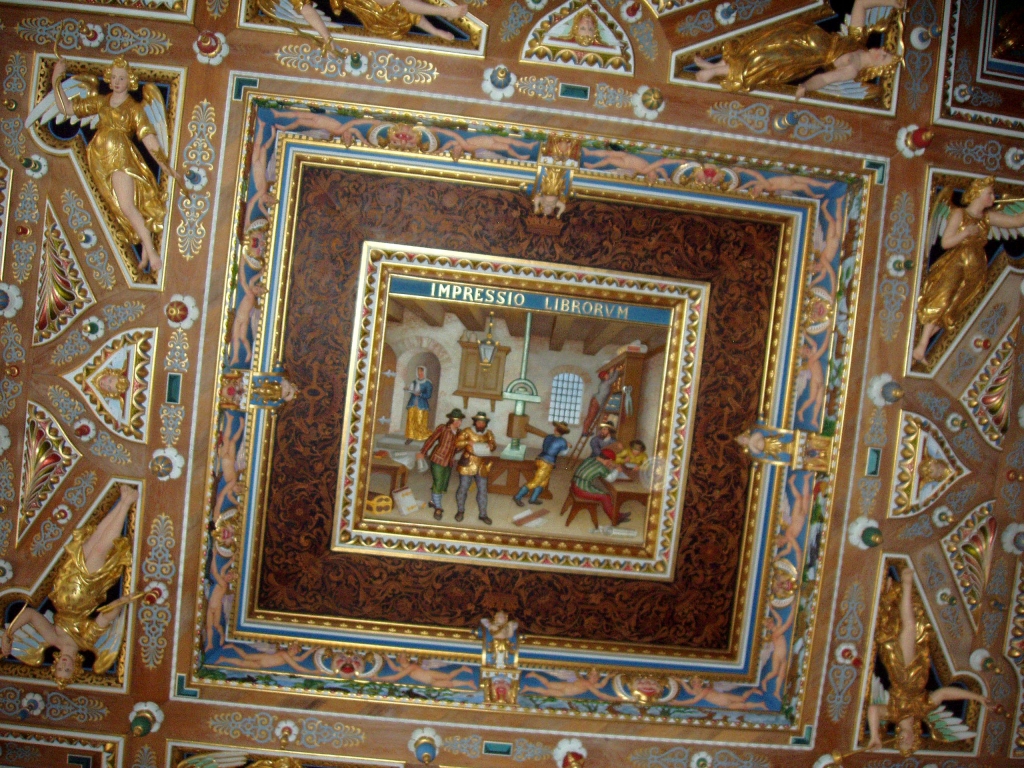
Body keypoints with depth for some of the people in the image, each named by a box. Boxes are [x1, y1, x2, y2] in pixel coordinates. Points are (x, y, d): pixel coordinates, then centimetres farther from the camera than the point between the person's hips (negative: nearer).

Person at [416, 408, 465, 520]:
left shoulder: (458, 433, 4)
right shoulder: (442, 428, -12)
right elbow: (431, 439, -14)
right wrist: (423, 452, -19)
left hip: (449, 462, 6)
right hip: (438, 460, -6)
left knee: (443, 485, 13)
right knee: (437, 484, -3)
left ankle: (433, 502, 35)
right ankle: (438, 509, 9)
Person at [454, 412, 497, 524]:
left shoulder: (489, 434, 5)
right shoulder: (467, 431, -6)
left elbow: (493, 447, 9)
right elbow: (457, 443, -8)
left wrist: (492, 445, -14)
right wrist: (467, 442, -24)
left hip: (481, 467, 3)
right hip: (467, 465, -3)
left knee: (482, 490, 7)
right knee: (463, 489, 6)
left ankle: (483, 515, 17)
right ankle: (460, 511, 25)